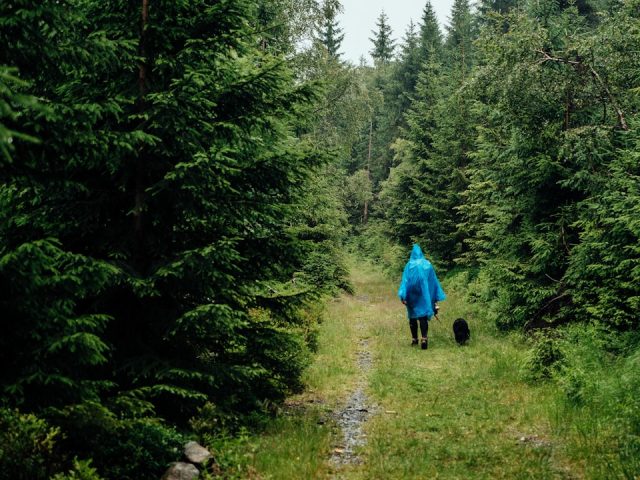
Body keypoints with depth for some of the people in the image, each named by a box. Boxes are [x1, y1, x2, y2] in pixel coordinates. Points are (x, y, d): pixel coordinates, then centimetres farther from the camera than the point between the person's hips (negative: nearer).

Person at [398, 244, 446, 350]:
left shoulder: (409, 265, -5)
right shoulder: (428, 264, 2)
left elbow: (405, 281, -12)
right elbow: (434, 281, 6)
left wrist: (403, 296, -15)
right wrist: (436, 297, 13)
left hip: (412, 296, -1)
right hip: (424, 295, 1)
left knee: (413, 317, 14)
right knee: (423, 317, -2)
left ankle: (414, 339, 20)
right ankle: (424, 338, -21)